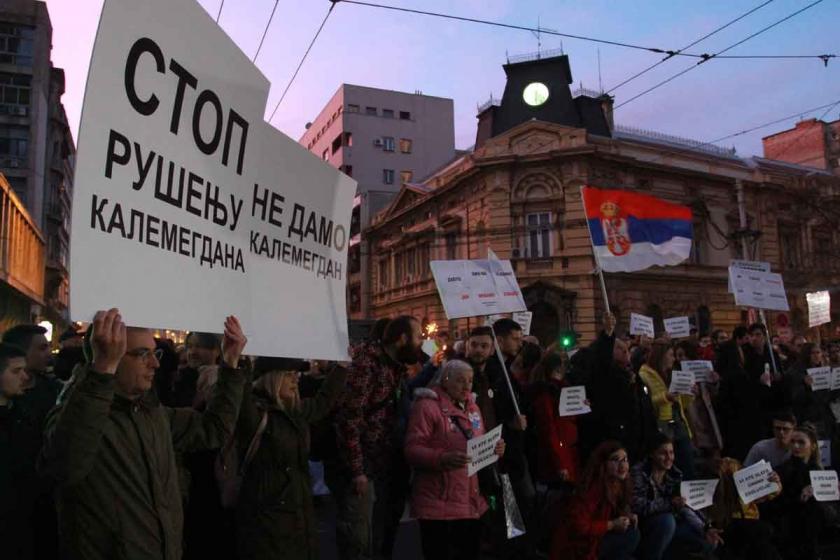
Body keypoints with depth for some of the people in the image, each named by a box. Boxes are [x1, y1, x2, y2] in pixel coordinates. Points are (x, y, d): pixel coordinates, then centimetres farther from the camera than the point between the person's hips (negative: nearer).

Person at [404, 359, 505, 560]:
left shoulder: (472, 407, 15)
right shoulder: (427, 406, -9)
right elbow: (412, 449, -16)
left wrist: (494, 448, 0)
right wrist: (443, 459, -31)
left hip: (471, 500, 7)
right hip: (438, 503, -7)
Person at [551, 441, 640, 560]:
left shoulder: (620, 485, 0)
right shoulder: (593, 488, -25)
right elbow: (577, 526, -28)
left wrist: (628, 516, -6)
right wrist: (612, 525, -22)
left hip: (595, 538, 9)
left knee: (632, 531, -8)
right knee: (631, 535, -17)